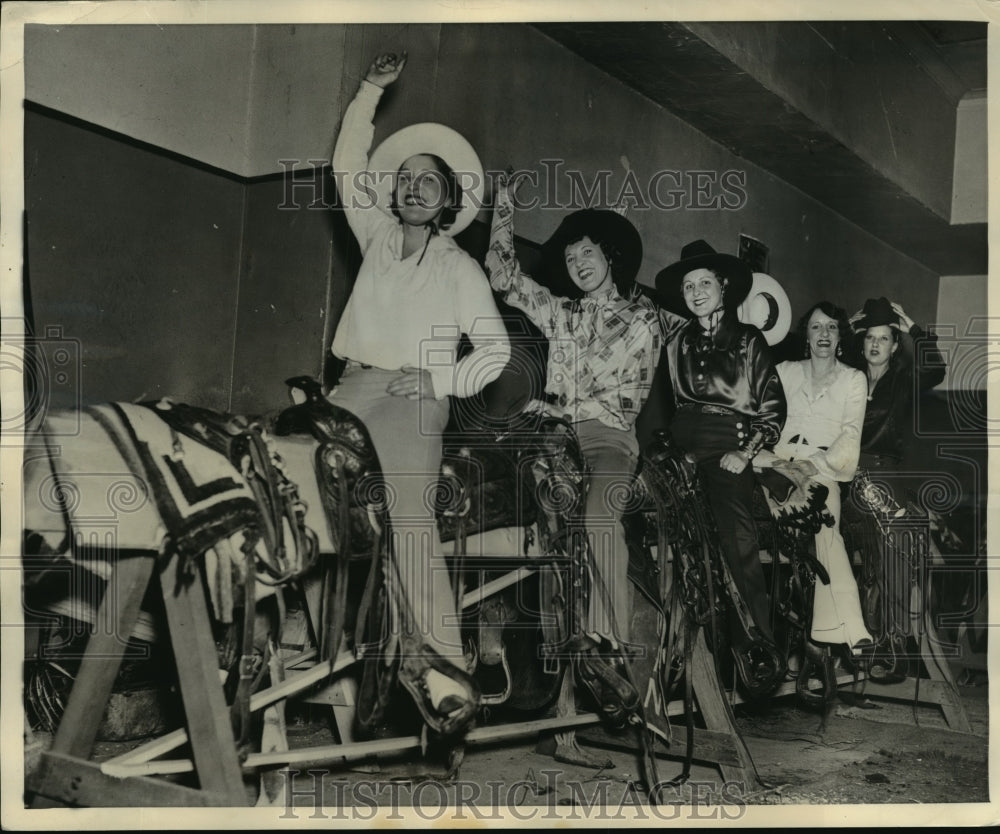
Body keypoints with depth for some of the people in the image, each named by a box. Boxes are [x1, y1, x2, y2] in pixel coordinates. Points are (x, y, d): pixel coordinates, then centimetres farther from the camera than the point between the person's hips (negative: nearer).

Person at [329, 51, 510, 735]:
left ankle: (443, 668, -27)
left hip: (414, 397, -4)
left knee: (409, 519, -21)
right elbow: (348, 165, 21)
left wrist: (439, 379, -6)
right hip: (353, 387, 5)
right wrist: (372, 90, 15)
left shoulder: (460, 268, 11)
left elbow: (496, 347, 8)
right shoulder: (377, 236, 20)